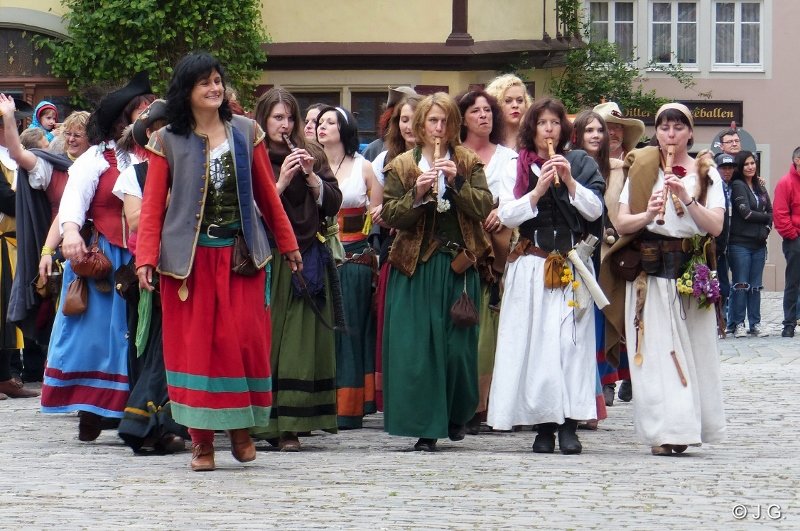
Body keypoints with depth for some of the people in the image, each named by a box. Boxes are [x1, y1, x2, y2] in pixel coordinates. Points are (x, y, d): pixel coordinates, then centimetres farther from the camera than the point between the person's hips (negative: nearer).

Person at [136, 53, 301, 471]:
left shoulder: (246, 133, 7)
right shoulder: (167, 142, 2)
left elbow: (266, 193, 13)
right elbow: (153, 203, -2)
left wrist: (288, 244, 15)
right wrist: (146, 259, -12)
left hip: (239, 255, 1)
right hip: (189, 258, -1)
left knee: (244, 339, -6)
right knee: (194, 345, -1)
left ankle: (241, 426, 14)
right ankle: (202, 440, 7)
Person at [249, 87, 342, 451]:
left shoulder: (312, 154, 13)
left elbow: (333, 204, 8)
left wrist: (311, 177, -5)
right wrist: (281, 183, -14)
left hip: (308, 258, 3)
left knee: (303, 342, -3)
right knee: (267, 340, -7)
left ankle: (290, 425, -2)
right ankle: (265, 423, -3)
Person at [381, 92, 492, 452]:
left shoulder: (469, 163, 9)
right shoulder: (401, 166, 6)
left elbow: (484, 207, -2)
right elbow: (390, 215, 0)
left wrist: (457, 182, -14)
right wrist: (417, 194, -15)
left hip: (458, 265, 1)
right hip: (415, 266, -1)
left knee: (458, 345, 2)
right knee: (417, 347, -7)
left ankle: (456, 416, 23)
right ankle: (425, 427, -4)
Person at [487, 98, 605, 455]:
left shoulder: (580, 163, 10)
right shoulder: (518, 166, 8)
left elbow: (595, 210, 2)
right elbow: (506, 215, -1)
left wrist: (570, 182, -11)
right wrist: (538, 191, -12)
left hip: (573, 265, 0)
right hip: (531, 265, 0)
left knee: (572, 340, -9)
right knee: (534, 341, -7)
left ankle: (569, 424, -8)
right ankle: (544, 425, -3)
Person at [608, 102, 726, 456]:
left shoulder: (706, 173, 8)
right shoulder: (641, 169, 7)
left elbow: (715, 226, -4)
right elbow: (621, 223, 2)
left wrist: (687, 199, -17)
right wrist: (647, 216, -17)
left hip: (692, 272, 1)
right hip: (650, 271, -1)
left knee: (692, 349, -1)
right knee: (656, 350, -8)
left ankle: (686, 427, 8)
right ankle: (664, 432, -9)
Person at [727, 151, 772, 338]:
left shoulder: (759, 187, 14)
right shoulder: (738, 186, -5)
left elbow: (770, 211, 15)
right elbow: (746, 213, -12)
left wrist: (767, 227, -1)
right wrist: (766, 217, 1)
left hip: (759, 244, 6)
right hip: (740, 243, -6)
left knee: (756, 286, 8)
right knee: (741, 284, -2)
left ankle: (755, 323, 12)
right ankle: (738, 323, 2)